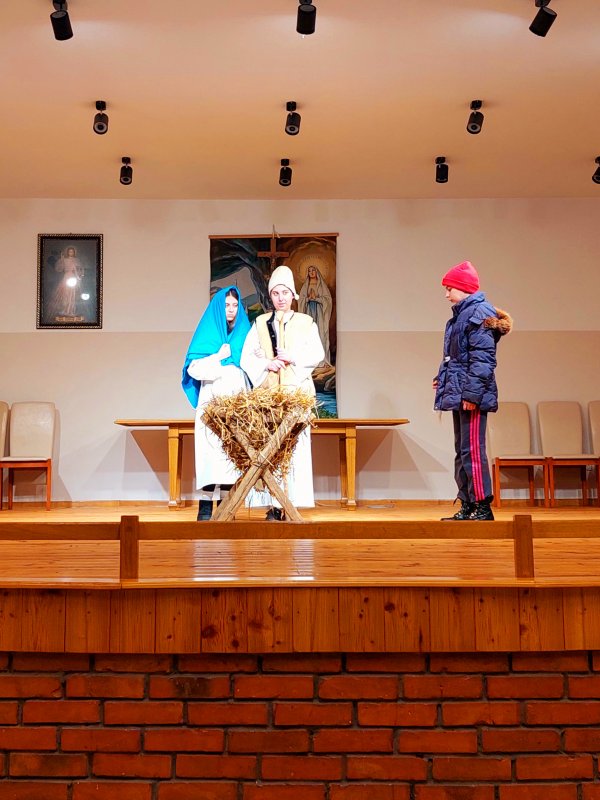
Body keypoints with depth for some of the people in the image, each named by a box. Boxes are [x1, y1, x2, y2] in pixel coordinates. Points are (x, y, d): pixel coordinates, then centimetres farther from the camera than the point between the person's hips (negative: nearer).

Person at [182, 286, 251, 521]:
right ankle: (205, 506, -6)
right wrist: (219, 356, -7)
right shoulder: (207, 333, 6)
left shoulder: (244, 334, 15)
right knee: (211, 449, -9)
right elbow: (193, 368, -3)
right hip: (212, 402, -3)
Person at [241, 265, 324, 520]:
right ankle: (274, 504, -7)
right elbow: (246, 357, 7)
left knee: (295, 445, -8)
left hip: (297, 391, -1)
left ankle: (292, 500, -6)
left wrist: (291, 358, -12)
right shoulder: (260, 323, 16)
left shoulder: (306, 323, 14)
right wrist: (267, 365, -10)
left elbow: (317, 354, 1)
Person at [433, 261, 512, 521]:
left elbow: (482, 358, -19)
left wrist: (472, 393, -23)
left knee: (472, 451, -9)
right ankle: (467, 506, 21)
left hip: (472, 398, -11)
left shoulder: (479, 314, -11)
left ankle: (483, 507, -2)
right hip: (458, 394, 11)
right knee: (462, 451, 13)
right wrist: (442, 378, 15)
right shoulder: (461, 315, 19)